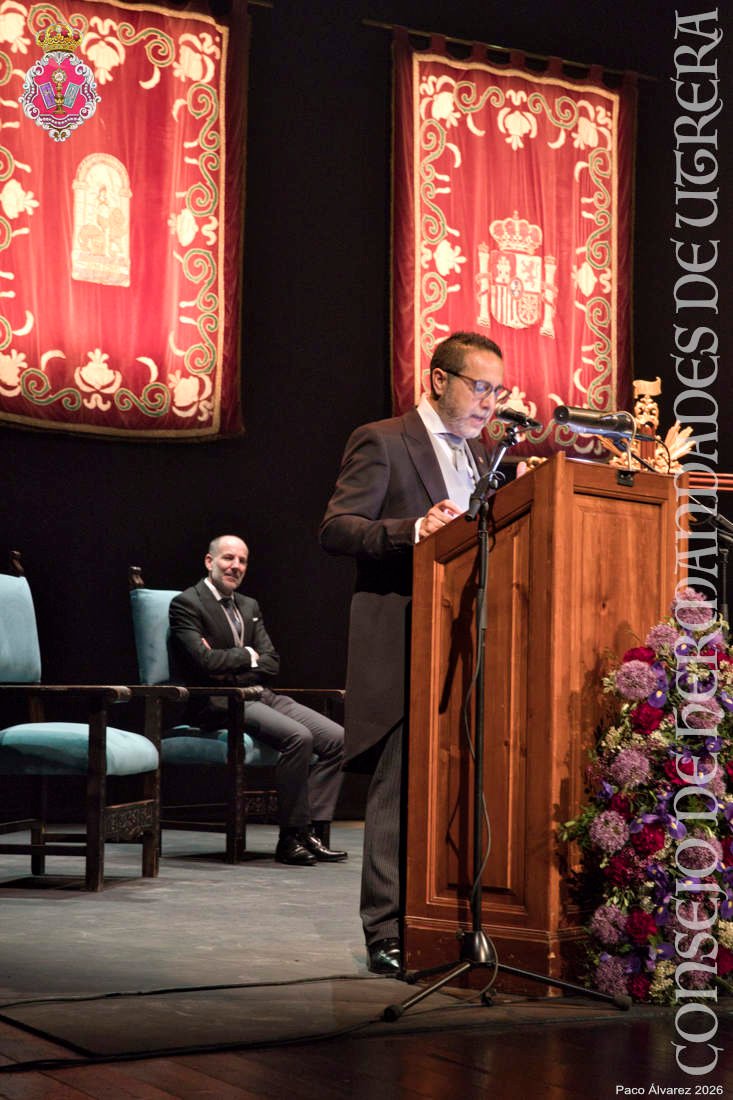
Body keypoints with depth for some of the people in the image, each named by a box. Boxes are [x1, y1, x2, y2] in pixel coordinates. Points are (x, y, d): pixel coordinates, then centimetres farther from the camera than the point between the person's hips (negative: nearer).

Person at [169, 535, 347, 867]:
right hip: (218, 705, -8)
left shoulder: (249, 606, 21)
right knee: (298, 737, -29)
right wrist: (248, 655, -1)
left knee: (336, 738, -9)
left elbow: (271, 664, 10)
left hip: (259, 696, 8)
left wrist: (232, 673, -8)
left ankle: (314, 830, -9)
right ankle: (291, 838, -19)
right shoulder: (186, 604, -2)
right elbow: (204, 660, -17)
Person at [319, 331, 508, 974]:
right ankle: (388, 936, -3)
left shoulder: (482, 454, 21)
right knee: (399, 789, -8)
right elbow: (336, 528, -10)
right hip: (402, 645, -7)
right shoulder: (381, 443, -2)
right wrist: (414, 529, -24)